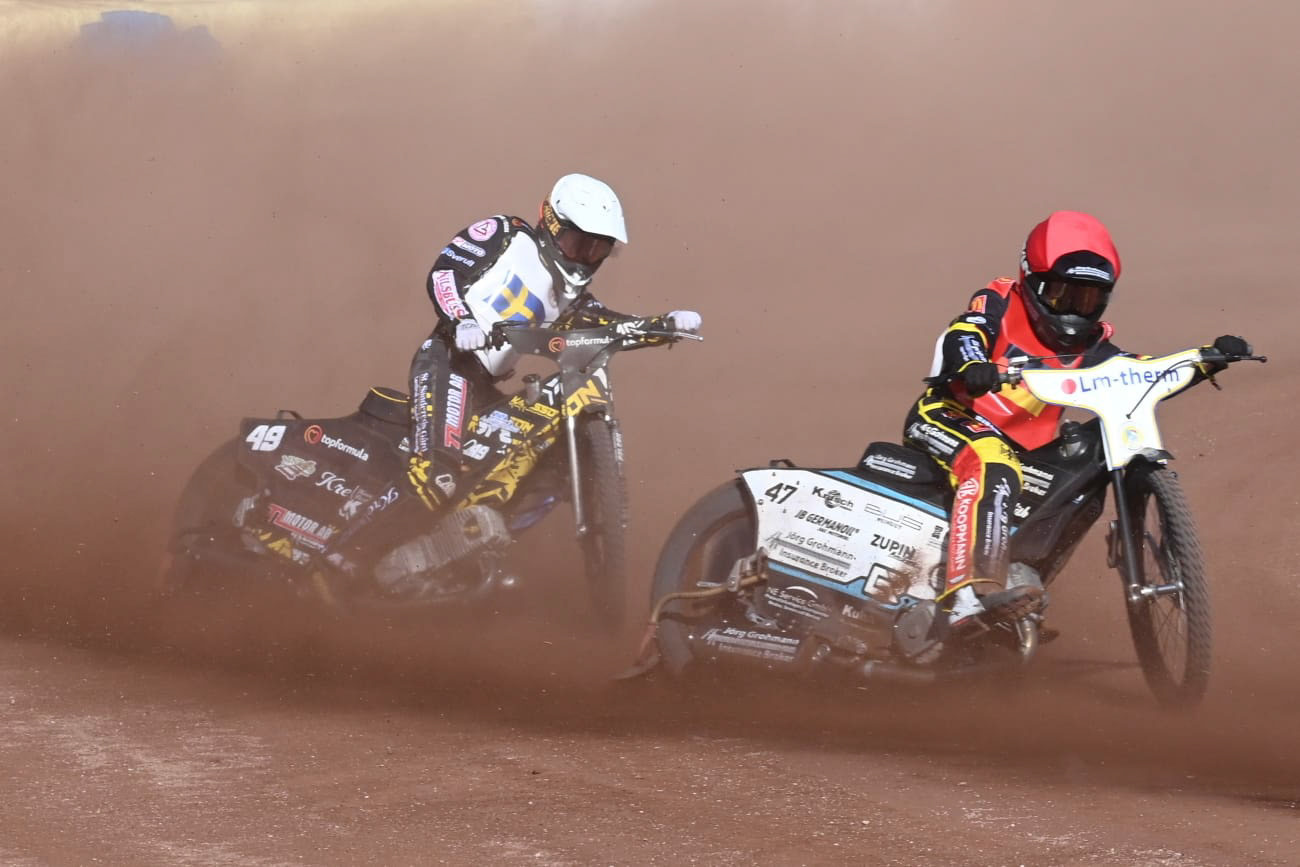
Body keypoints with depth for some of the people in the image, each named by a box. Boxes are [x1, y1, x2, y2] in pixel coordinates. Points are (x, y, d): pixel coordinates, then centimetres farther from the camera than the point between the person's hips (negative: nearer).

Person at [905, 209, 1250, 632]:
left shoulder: (1088, 348, 14)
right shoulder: (998, 304, 0)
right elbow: (963, 335, -18)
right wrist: (972, 365, -42)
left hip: (1022, 446, 8)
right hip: (946, 417, -8)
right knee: (994, 469, -34)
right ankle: (972, 593, -51)